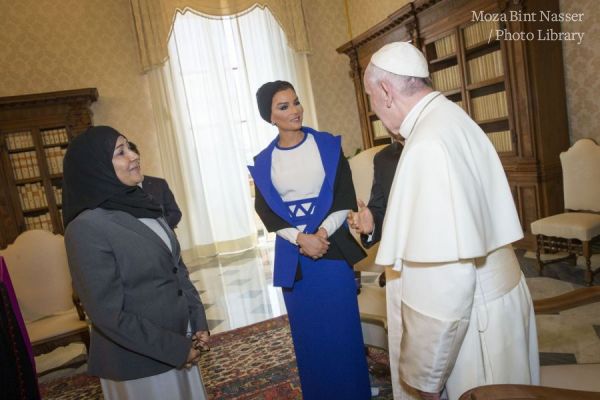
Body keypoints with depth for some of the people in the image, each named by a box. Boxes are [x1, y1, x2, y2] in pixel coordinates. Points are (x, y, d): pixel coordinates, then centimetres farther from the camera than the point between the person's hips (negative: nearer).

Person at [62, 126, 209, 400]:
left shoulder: (143, 205, 3)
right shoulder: (86, 228, -19)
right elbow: (109, 315, -20)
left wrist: (199, 323, -1)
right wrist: (176, 349, -15)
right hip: (138, 360, -7)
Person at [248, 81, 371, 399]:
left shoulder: (327, 146, 0)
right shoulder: (263, 163, 3)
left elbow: (345, 198, -3)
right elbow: (267, 212, 0)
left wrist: (322, 233, -16)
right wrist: (300, 239, -14)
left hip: (332, 247, -1)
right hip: (293, 255, 1)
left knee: (341, 327, 6)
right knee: (308, 332, 11)